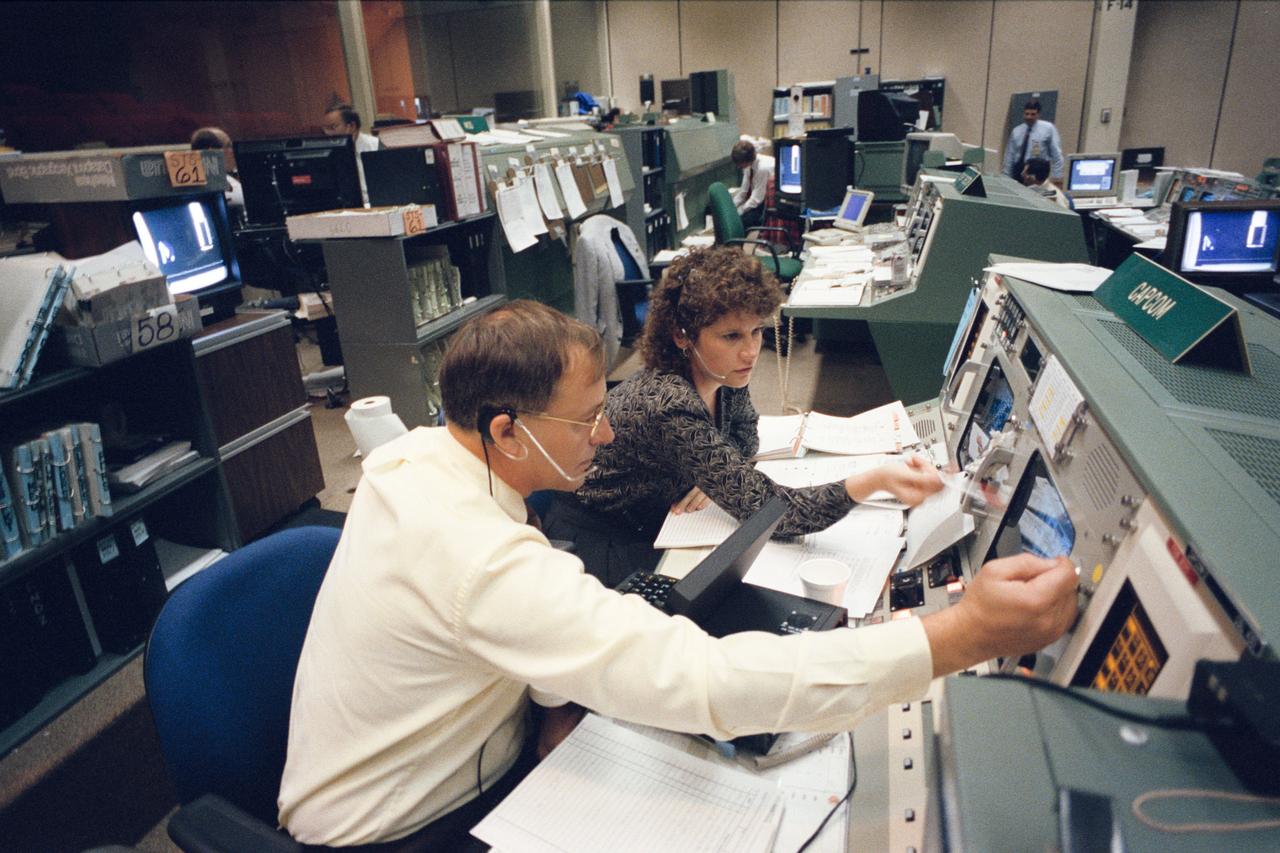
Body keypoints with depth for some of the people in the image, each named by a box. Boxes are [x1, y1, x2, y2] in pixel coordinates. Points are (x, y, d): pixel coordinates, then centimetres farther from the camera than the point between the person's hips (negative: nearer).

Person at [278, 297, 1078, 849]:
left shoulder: (419, 454, -9)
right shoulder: (472, 554, -39)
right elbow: (702, 680, -46)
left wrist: (557, 702, -10)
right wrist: (963, 636, -44)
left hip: (477, 757, 7)